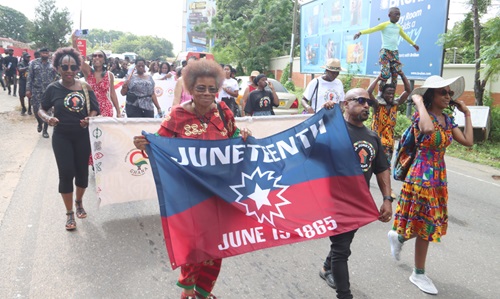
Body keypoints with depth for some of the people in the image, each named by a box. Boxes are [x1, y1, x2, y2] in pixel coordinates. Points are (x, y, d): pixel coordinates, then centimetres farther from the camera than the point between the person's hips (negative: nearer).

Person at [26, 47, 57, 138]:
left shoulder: (52, 64, 6)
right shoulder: (34, 63, 2)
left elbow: (56, 77, 10)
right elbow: (29, 77, 0)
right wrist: (28, 89, -4)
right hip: (36, 90, 0)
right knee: (36, 109, 3)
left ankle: (45, 130, 13)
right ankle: (40, 123, 34)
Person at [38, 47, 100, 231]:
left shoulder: (84, 87, -3)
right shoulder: (53, 88, -7)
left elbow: (94, 109, 3)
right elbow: (41, 109, 2)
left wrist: (90, 118, -18)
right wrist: (47, 118, -20)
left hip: (82, 136, 2)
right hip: (61, 137, -1)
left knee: (82, 171, 9)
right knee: (66, 173, -3)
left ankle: (79, 202, 38)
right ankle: (69, 213, 15)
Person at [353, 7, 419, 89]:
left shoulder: (399, 27, 14)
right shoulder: (384, 25, -4)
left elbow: (405, 36, 31)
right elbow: (372, 29, -15)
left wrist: (413, 44, 42)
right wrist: (361, 32, -30)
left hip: (395, 52, 6)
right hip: (385, 51, -6)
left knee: (395, 75, 2)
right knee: (385, 74, -16)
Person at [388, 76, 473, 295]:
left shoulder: (448, 120, 9)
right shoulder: (421, 116, -14)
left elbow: (468, 141, 3)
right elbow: (428, 129, -38)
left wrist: (467, 114, 8)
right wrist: (419, 103, -25)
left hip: (439, 176, 8)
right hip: (422, 175, -8)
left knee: (430, 223, 15)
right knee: (426, 225, 2)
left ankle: (398, 236, 42)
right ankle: (419, 274, 19)